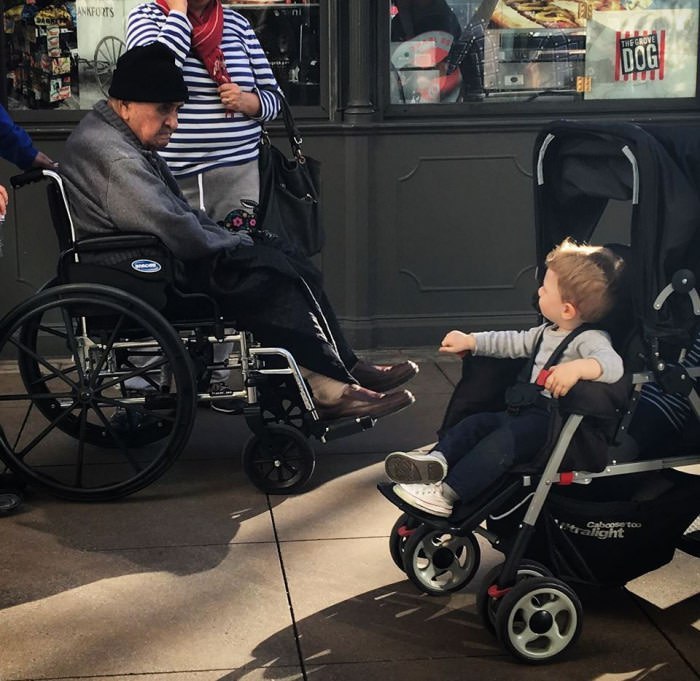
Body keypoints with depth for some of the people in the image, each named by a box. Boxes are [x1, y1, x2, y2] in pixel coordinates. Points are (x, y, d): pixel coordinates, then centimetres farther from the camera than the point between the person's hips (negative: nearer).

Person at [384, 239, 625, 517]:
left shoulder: (590, 339, -13)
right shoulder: (547, 333, 18)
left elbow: (612, 364, -32)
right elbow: (514, 342, 30)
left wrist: (578, 368, -51)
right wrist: (470, 341, 28)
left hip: (554, 422, -10)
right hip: (528, 410, 10)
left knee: (500, 441, -27)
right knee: (476, 422, -4)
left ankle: (445, 494, -31)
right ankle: (437, 460, -23)